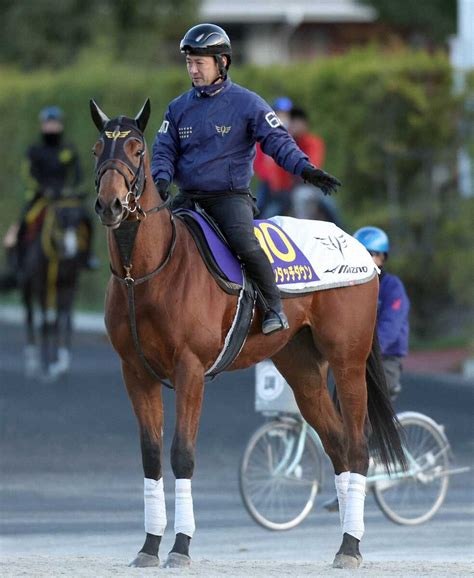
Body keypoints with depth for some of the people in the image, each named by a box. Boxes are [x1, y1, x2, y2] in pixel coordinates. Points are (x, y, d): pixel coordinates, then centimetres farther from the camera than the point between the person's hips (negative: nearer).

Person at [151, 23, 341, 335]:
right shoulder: (180, 107, 10)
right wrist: (162, 179, -11)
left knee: (244, 243, -28)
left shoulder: (247, 104, -3)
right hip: (189, 196, 5)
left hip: (230, 195, -5)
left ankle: (274, 307, -13)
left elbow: (277, 140, -6)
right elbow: (164, 149, 11)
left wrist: (305, 169, -22)